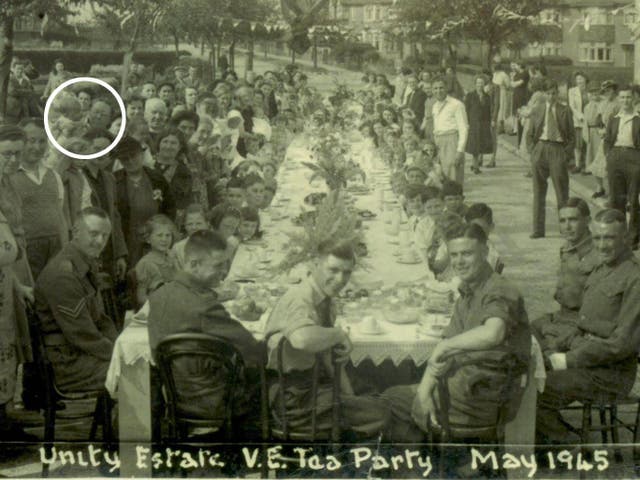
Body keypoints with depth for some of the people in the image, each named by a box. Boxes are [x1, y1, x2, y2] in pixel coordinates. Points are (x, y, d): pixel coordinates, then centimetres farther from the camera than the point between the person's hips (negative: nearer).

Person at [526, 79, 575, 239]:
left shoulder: (565, 111, 4)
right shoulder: (537, 110, 8)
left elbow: (571, 135, 5)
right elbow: (530, 135, 12)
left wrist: (567, 154, -6)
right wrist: (533, 151, 0)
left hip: (558, 150, -2)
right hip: (540, 149, 2)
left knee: (562, 191, 1)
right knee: (538, 192, 5)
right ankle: (538, 229, 11)